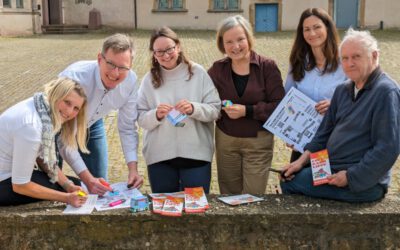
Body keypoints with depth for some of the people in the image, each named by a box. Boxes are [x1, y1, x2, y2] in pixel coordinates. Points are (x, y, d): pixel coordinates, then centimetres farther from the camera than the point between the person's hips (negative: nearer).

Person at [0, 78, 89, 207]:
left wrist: (68, 185, -9)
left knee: (74, 184, 10)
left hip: (12, 172, 8)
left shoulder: (45, 110, -6)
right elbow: (20, 185, -25)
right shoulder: (31, 125, -32)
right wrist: (66, 197, -22)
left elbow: (43, 160, 3)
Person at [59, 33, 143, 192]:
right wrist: (87, 178, -40)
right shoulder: (75, 77, -39)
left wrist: (133, 168, -24)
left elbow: (127, 128, -13)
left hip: (92, 124, 4)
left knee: (100, 187, 5)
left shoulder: (130, 80, -24)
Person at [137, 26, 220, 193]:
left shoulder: (198, 73, -1)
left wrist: (194, 109, -20)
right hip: (159, 157, 2)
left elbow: (215, 110, -3)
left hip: (196, 154, -1)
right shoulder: (149, 79, 3)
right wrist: (156, 115, -18)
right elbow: (141, 119, 2)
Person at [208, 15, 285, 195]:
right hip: (226, 141, 3)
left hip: (258, 142, -2)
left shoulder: (267, 67, -6)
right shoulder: (217, 69, 2)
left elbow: (279, 106, -11)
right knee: (228, 198, 11)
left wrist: (247, 111, -19)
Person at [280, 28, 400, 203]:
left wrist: (350, 176, -19)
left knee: (290, 183, -11)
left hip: (363, 182, -8)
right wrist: (302, 160, 3)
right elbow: (325, 132, 15)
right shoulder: (343, 90, 12)